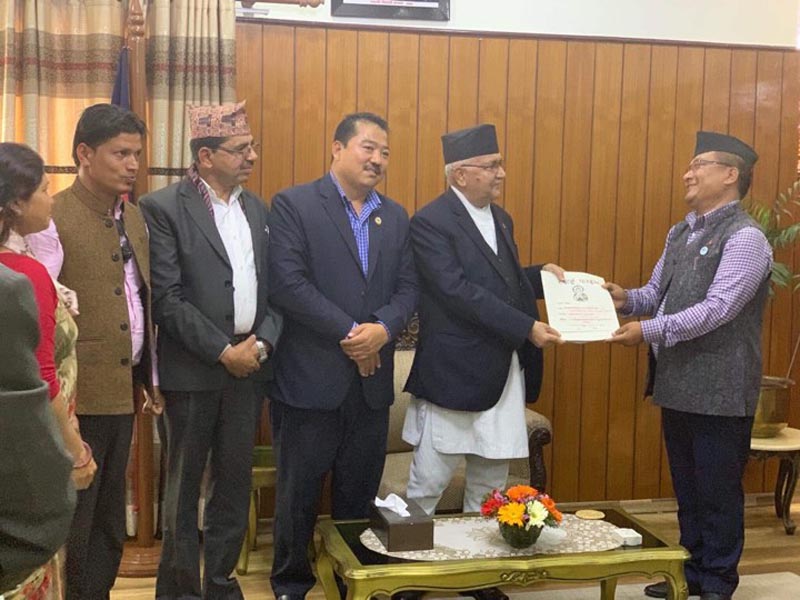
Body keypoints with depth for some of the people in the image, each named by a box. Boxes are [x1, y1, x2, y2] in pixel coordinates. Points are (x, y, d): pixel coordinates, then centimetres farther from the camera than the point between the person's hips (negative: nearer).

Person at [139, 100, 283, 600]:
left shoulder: (257, 209, 10)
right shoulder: (163, 208, -8)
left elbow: (274, 288, 10)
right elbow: (167, 297, -14)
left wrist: (263, 343, -6)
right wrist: (223, 351, -14)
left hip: (249, 365, 5)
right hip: (193, 369, -5)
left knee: (236, 479, 12)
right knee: (184, 483, 7)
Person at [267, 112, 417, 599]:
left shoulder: (396, 217, 12)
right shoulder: (294, 205, -5)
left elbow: (408, 288, 7)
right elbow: (288, 283, -15)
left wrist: (382, 328, -14)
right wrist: (349, 332, -15)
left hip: (372, 379, 5)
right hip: (310, 377, -4)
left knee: (360, 491, 13)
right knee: (300, 490, 8)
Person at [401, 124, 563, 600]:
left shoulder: (500, 219, 14)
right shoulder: (430, 222, -12)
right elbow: (458, 292, -22)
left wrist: (540, 275, 4)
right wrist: (526, 327, -23)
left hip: (505, 372, 8)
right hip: (455, 373, -7)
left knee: (492, 480, 14)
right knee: (430, 481, 3)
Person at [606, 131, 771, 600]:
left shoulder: (745, 237, -15)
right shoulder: (681, 233, 12)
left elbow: (716, 309, -23)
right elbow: (657, 293, 15)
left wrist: (650, 331, -25)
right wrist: (627, 299, -6)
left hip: (720, 389, -8)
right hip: (678, 383, 8)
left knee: (718, 490, 5)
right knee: (687, 486, 18)